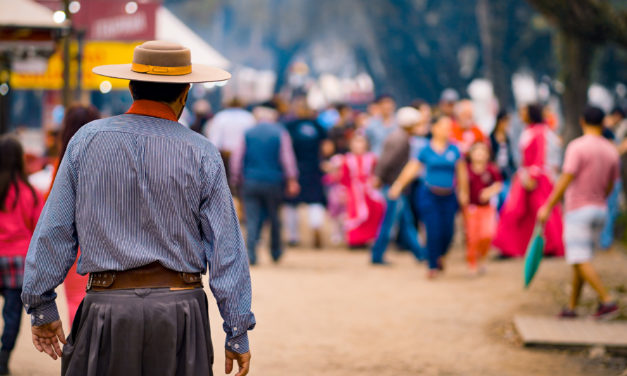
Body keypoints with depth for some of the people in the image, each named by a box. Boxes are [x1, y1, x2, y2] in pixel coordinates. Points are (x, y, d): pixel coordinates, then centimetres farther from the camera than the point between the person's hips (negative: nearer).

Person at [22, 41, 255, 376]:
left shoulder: (87, 140, 1)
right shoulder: (201, 154, -2)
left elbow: (54, 231, 2)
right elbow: (226, 248, -2)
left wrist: (41, 306, 11)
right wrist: (238, 333, 4)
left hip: (108, 309, 0)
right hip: (179, 306, 0)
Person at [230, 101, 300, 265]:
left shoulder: (247, 134, 4)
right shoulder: (280, 133, -1)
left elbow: (237, 158, 5)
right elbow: (287, 158, -3)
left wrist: (237, 180, 13)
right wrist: (292, 180, 1)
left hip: (250, 182, 1)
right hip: (273, 182, -1)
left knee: (252, 219, 0)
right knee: (274, 217, 13)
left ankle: (251, 253, -11)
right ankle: (276, 252, 24)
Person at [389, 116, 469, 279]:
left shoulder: (454, 150, 3)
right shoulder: (426, 150, -1)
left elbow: (461, 172, 10)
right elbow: (412, 168, 1)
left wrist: (463, 192, 11)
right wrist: (398, 185, -5)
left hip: (448, 197, 2)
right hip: (430, 196, -2)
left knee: (448, 231, -1)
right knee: (433, 231, -6)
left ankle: (440, 256, 29)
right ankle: (433, 266, 7)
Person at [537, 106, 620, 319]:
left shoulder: (578, 147, -14)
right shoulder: (611, 151, 6)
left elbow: (565, 181, -19)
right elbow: (609, 186, 13)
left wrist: (547, 207, -14)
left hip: (578, 211, -7)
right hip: (600, 210, 7)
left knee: (580, 260, -9)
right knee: (580, 260, 13)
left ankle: (607, 301, -19)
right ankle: (571, 306, 14)